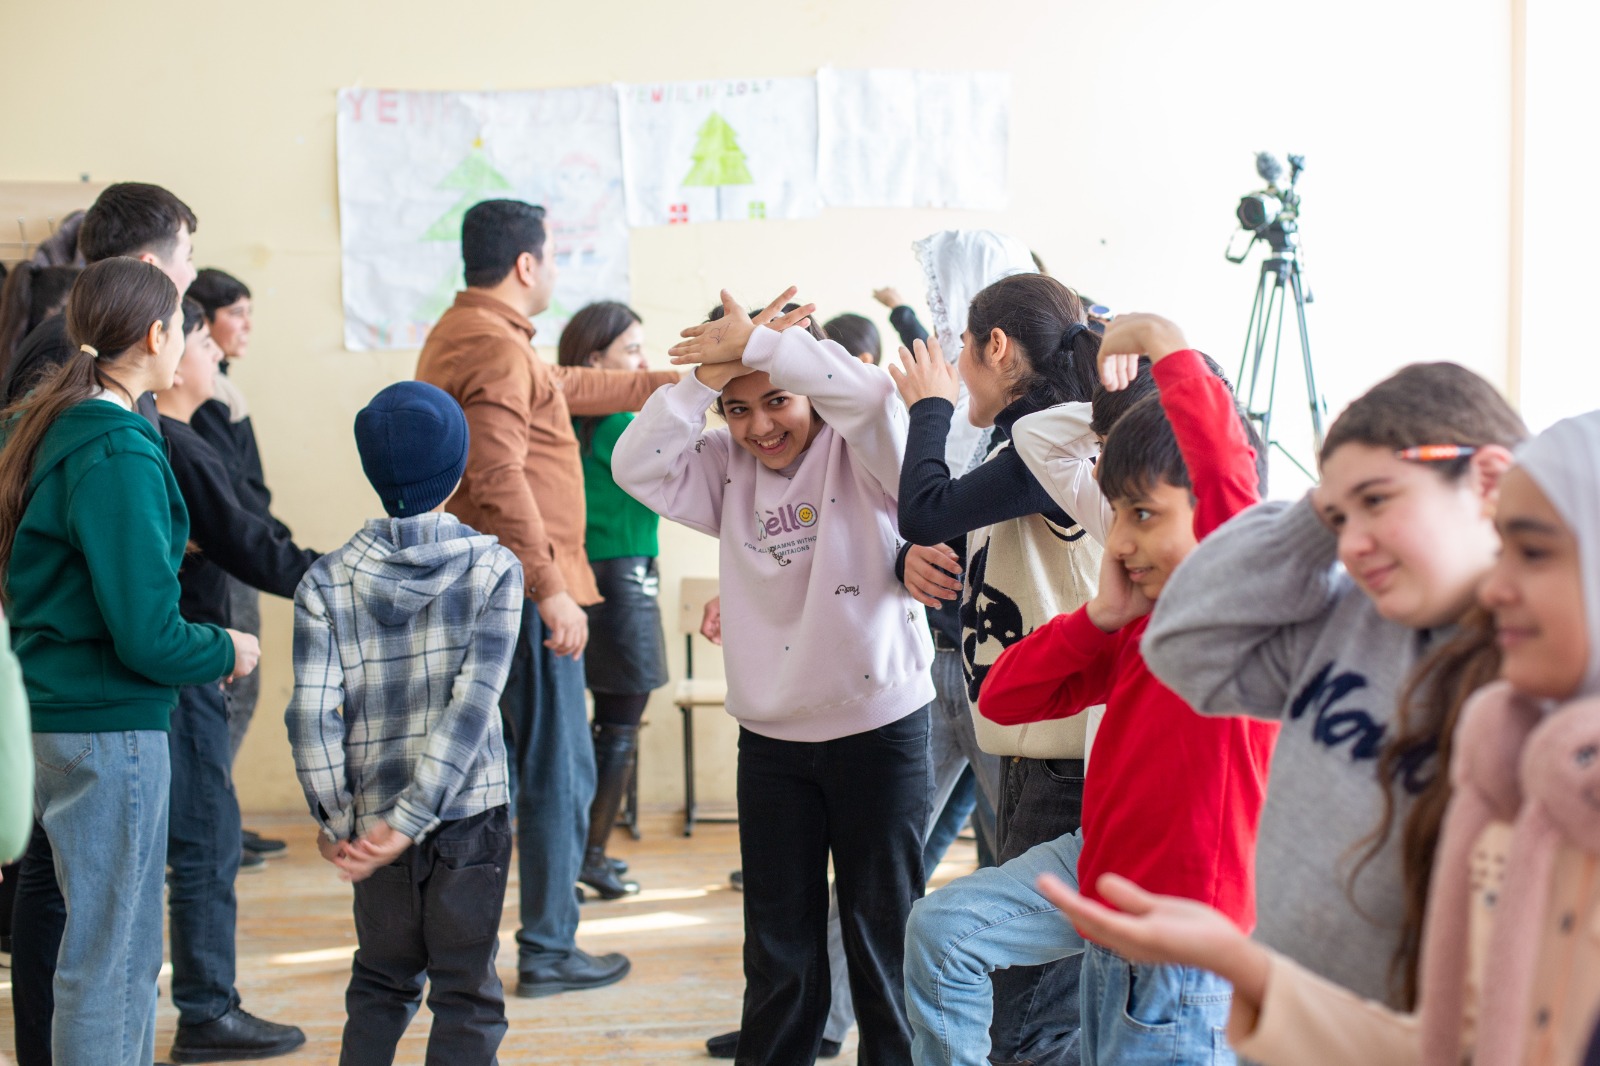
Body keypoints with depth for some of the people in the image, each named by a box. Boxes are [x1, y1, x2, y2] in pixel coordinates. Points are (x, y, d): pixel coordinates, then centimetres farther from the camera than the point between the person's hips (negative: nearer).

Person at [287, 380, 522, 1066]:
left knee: (381, 984, 19)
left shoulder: (326, 583, -3)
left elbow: (313, 713, -9)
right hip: (473, 814, -2)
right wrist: (409, 821, -15)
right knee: (466, 996, 6)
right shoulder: (493, 569, -6)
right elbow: (473, 704, -15)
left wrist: (334, 818, 1)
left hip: (374, 816, 2)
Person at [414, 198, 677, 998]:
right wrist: (551, 591, -25)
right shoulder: (497, 348, -16)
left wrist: (666, 382, 35)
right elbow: (500, 479, -24)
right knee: (559, 772, -2)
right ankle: (548, 950, 5)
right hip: (521, 584, -10)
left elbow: (569, 387, 28)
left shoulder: (462, 334, 17)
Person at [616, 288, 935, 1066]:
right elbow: (636, 465, -7)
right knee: (779, 951, 14)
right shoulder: (727, 471, 5)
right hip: (771, 739, 4)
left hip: (879, 730, -4)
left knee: (883, 937, 9)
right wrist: (706, 376, -14)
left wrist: (756, 343, -23)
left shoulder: (858, 454, -10)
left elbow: (869, 394, -30)